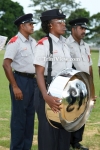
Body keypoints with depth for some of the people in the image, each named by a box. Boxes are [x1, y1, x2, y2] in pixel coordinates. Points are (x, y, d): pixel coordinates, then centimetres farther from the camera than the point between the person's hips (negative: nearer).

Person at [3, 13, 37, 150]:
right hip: (21, 80, -7)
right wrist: (15, 87, -20)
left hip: (33, 80, 7)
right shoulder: (14, 42, -12)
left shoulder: (33, 42, 11)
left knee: (30, 115, 14)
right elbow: (6, 64, -18)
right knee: (19, 116, -1)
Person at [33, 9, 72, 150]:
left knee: (65, 127, 13)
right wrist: (46, 96, -30)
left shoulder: (64, 43, 10)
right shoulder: (43, 44, -12)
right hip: (50, 90, -7)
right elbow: (39, 73, -18)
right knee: (49, 129, 0)